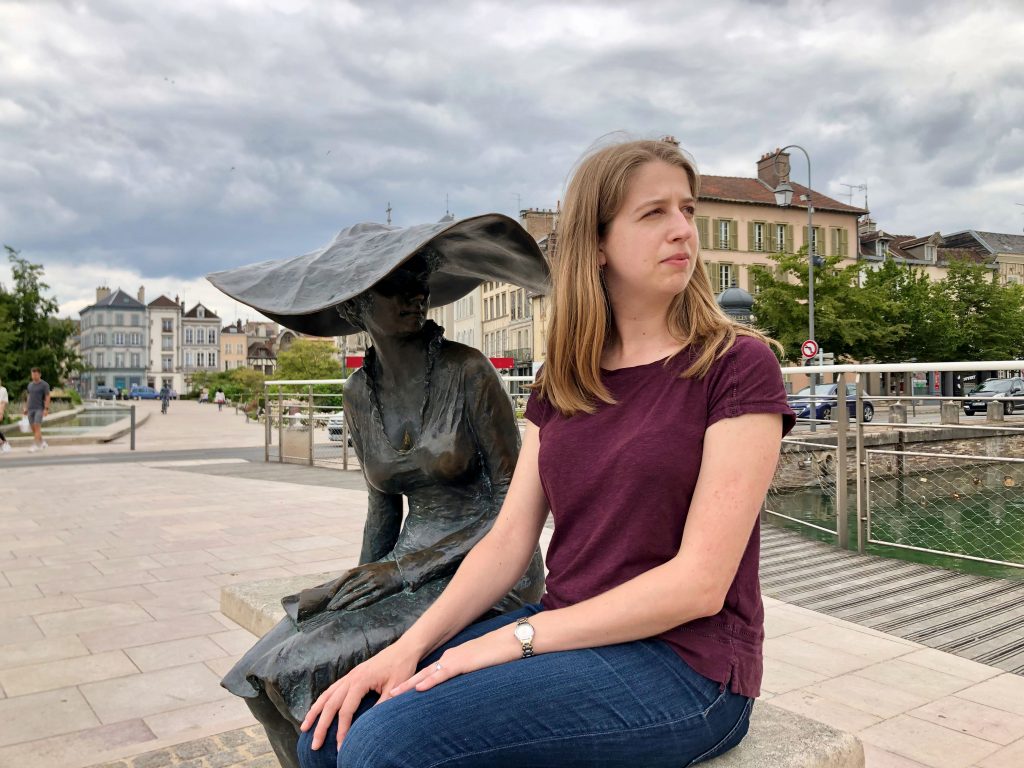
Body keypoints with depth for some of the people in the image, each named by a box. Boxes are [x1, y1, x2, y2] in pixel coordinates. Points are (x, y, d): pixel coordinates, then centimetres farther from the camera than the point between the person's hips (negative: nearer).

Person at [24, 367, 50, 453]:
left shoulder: (45, 385, -7)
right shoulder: (30, 384, 12)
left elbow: (47, 397, -11)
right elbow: (29, 397, 18)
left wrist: (46, 409, -19)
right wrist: (26, 408, 12)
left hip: (39, 409, -6)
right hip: (31, 409, 6)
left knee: (37, 427, -14)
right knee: (33, 428, 7)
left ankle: (35, 446, -17)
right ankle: (42, 443, 23)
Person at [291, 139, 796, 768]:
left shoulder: (738, 365, -9)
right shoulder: (563, 382, 8)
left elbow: (700, 582, -15)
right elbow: (510, 538, 4)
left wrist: (518, 639, -17)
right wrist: (410, 645, -10)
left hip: (685, 664, -5)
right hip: (568, 633, 5)